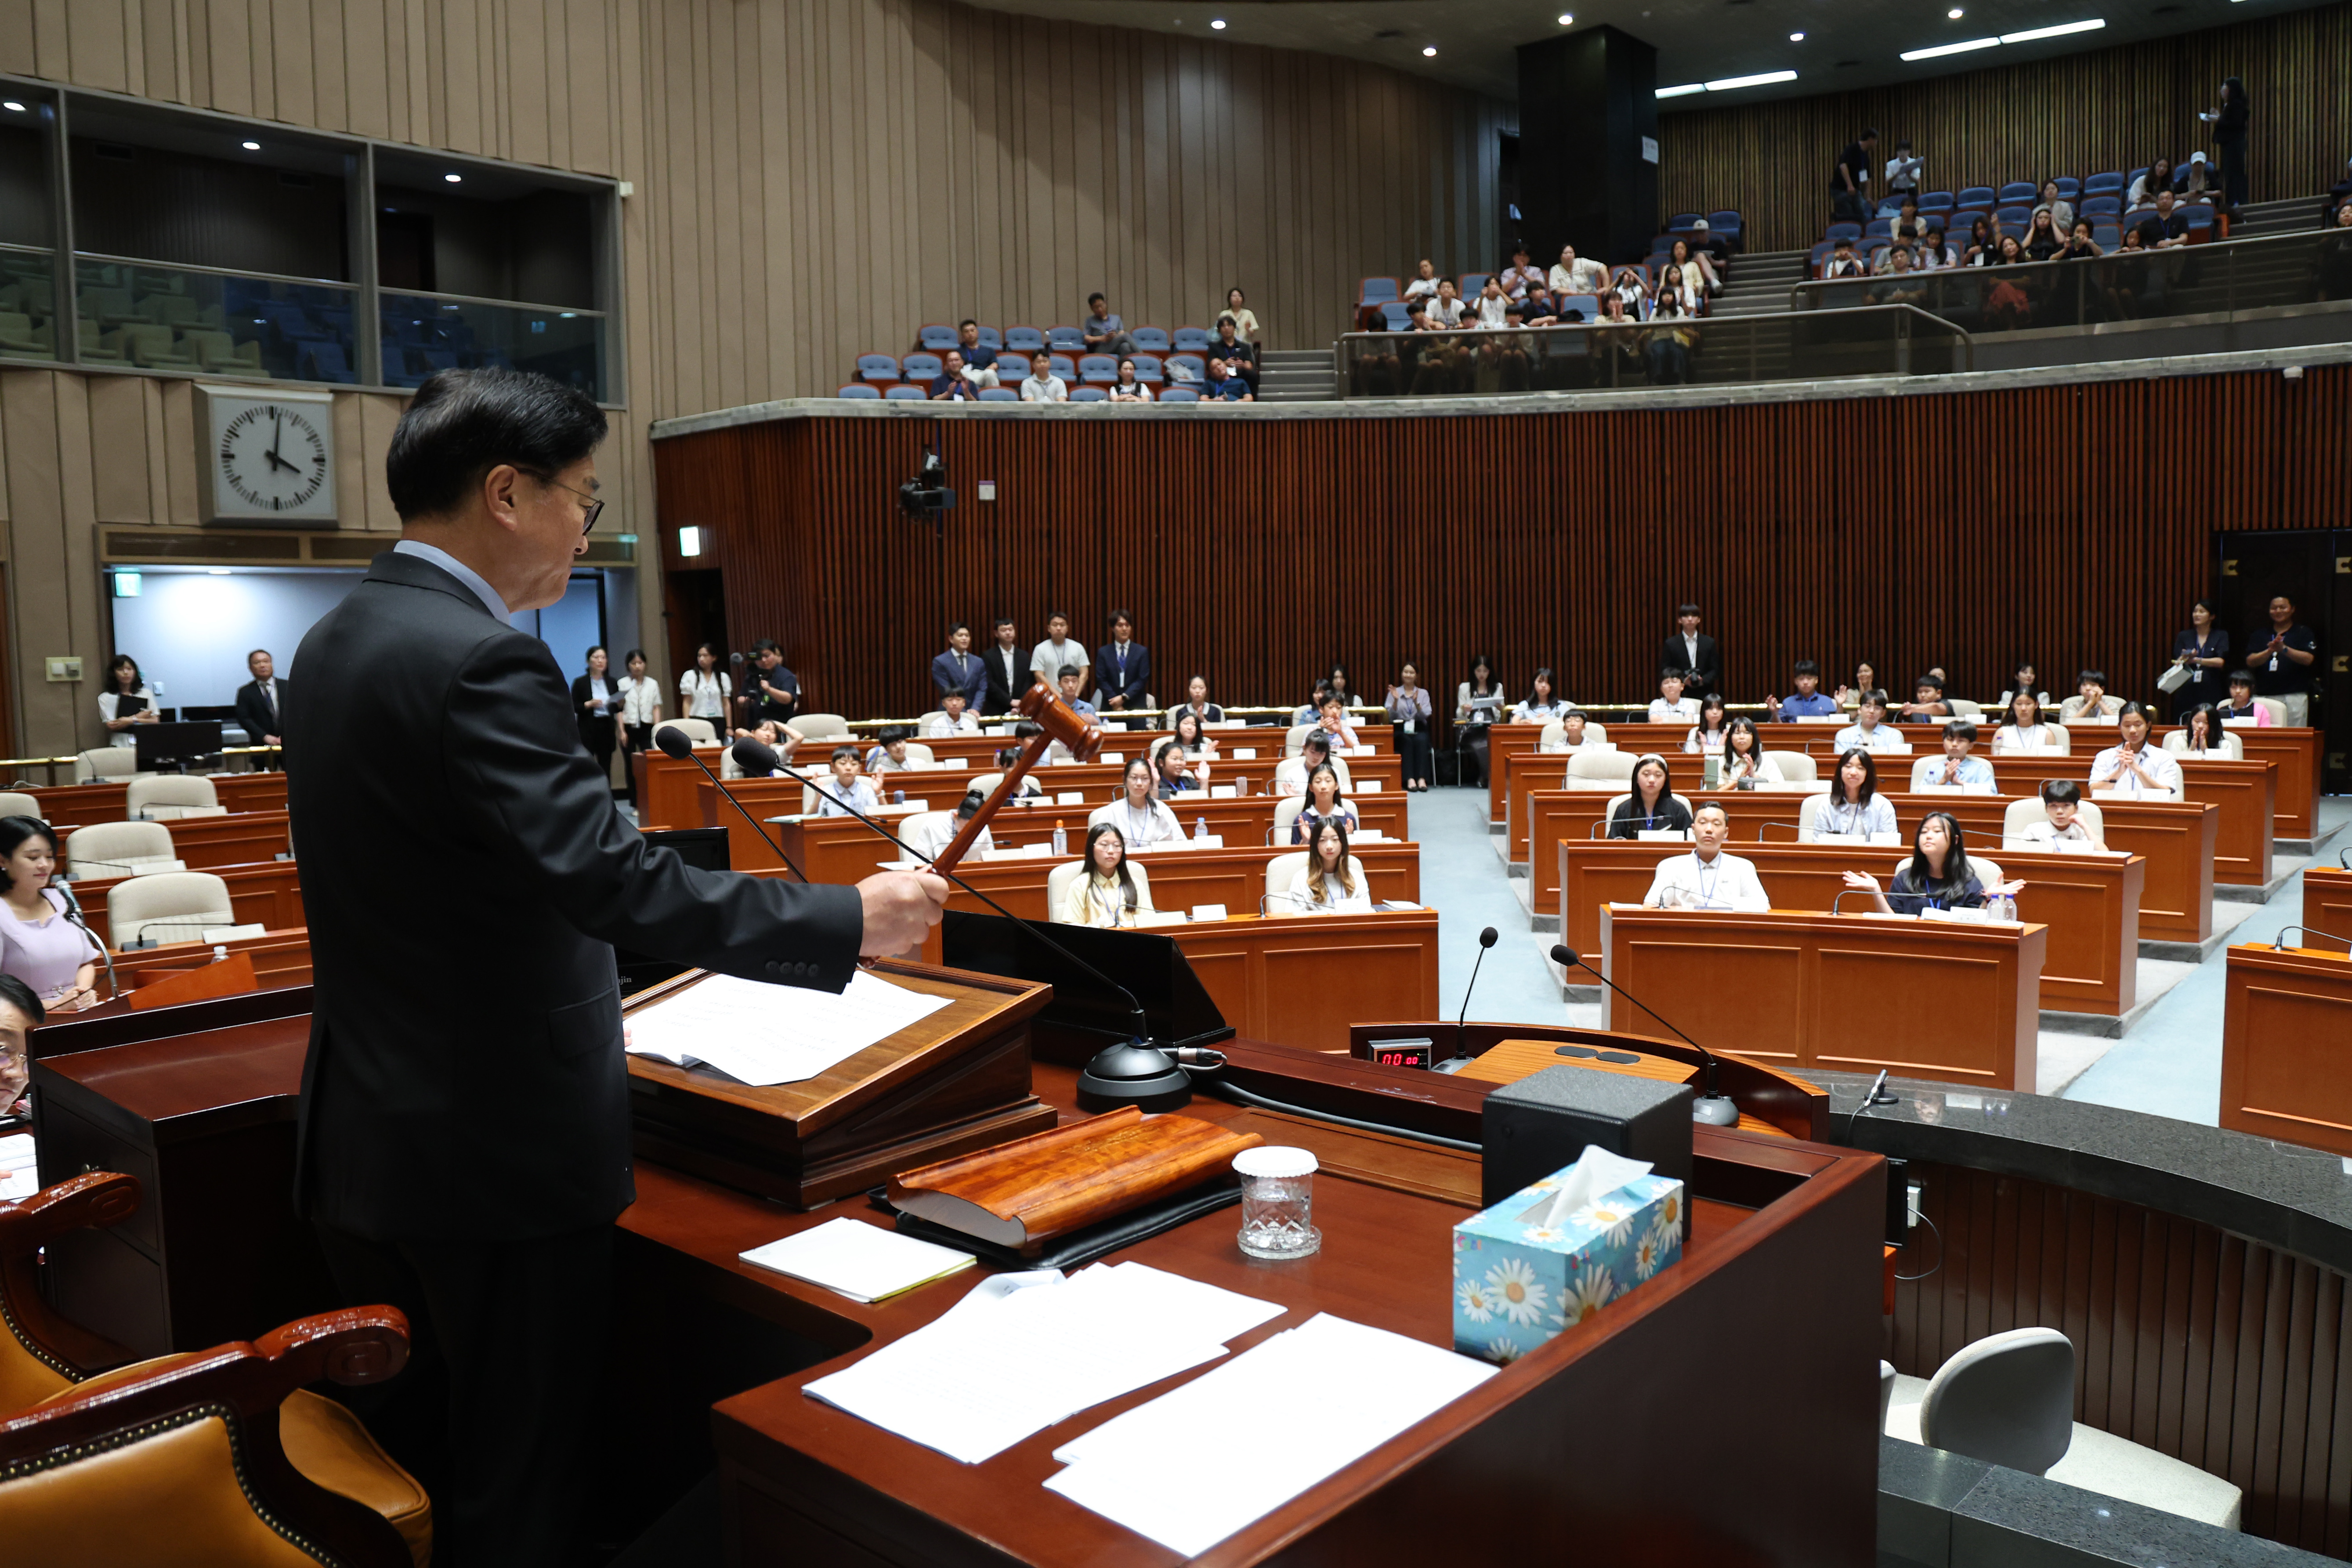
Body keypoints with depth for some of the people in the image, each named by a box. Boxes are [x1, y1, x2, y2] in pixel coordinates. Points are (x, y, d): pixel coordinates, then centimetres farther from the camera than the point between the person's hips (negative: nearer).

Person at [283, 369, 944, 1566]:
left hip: (366, 1144, 9)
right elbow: (614, 878, -29)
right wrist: (852, 919, -21)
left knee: (416, 1445, 23)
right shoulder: (479, 663, -23)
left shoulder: (337, 642, 7)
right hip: (500, 1153, -9)